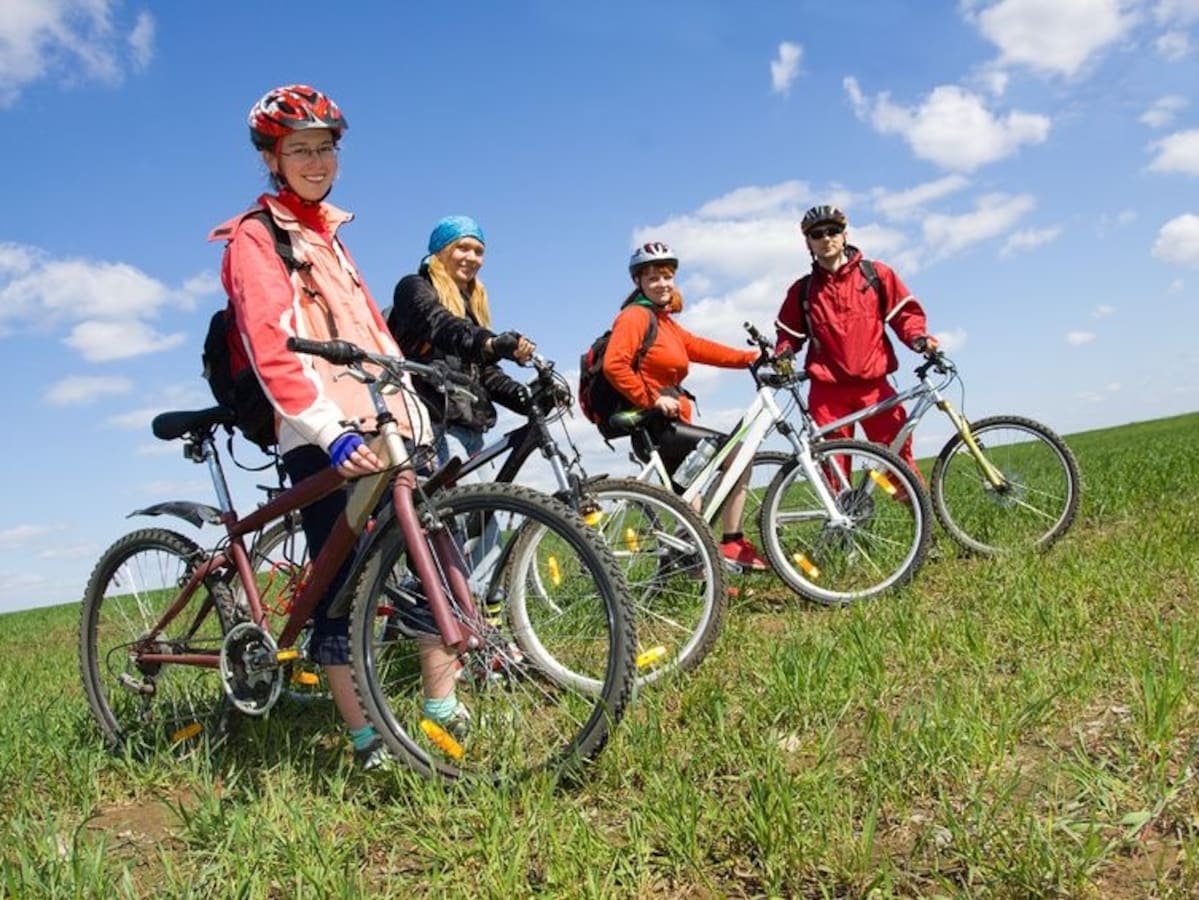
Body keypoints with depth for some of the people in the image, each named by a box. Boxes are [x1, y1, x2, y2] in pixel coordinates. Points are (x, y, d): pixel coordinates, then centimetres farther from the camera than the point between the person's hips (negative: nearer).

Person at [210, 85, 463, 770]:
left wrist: (412, 405, 15)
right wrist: (332, 430, -25)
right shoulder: (255, 236, 0)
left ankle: (444, 708, 11)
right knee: (340, 585, -5)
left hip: (381, 420, 7)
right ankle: (367, 741, 3)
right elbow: (272, 348, -14)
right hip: (324, 439, -7)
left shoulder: (328, 234, 24)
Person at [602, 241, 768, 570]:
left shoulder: (663, 320, 21)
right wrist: (653, 399, -20)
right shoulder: (635, 315, -9)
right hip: (655, 425, -10)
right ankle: (732, 543, -7)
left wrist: (751, 357, 9)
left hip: (666, 423, 10)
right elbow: (614, 365, -22)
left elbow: (699, 348, 16)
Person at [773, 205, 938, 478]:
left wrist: (918, 337, -9)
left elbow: (905, 311, 10)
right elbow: (789, 333, 20)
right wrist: (782, 354, -1)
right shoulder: (802, 291, 12)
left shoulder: (877, 274, 9)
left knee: (898, 451, -7)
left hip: (873, 385, -1)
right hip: (827, 391, 1)